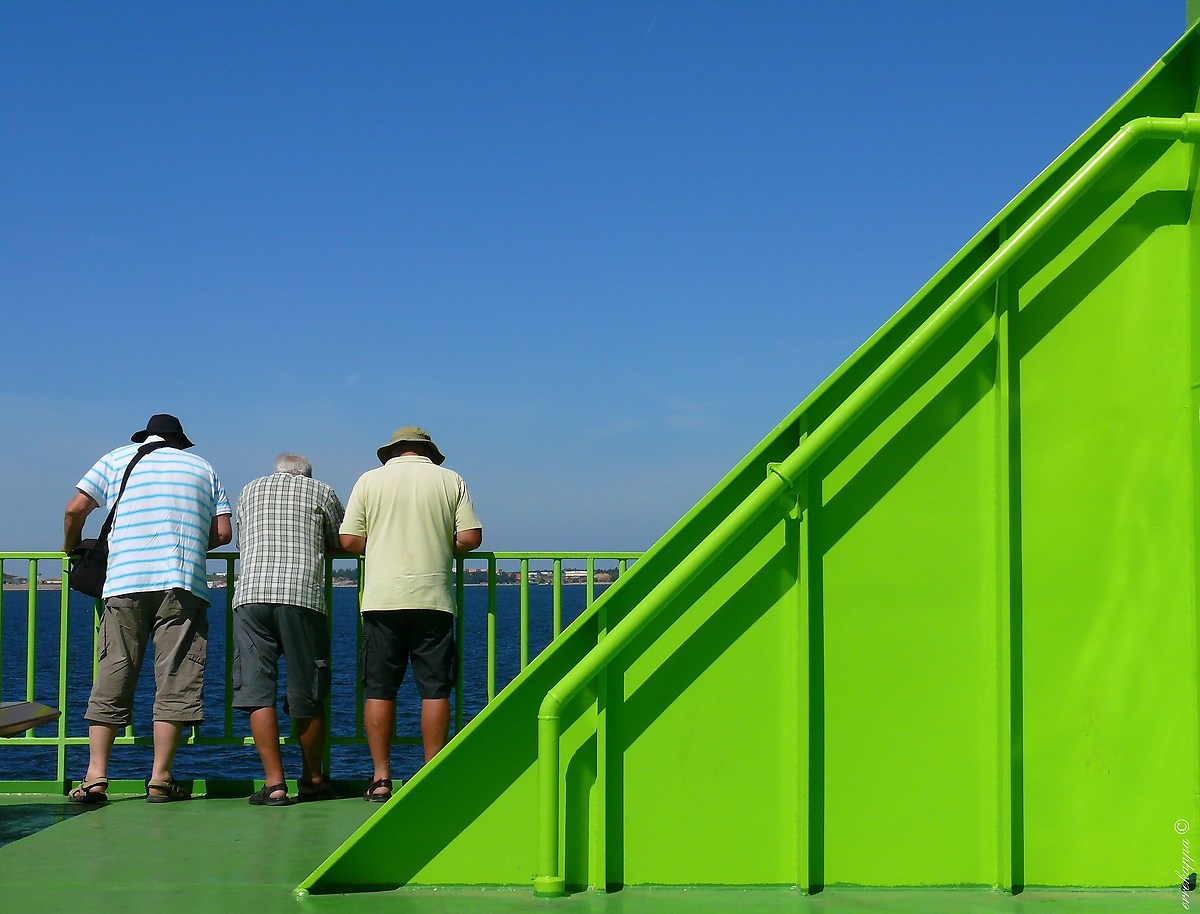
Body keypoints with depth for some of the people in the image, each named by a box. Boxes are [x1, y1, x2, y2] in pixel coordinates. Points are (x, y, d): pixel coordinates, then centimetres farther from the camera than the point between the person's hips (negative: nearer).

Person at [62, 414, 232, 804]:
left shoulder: (118, 458, 18)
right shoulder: (203, 468, 20)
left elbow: (75, 510, 8)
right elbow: (223, 533, 11)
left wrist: (71, 548, 26)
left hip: (123, 582, 1)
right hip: (184, 583, 0)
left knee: (112, 676, 2)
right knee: (174, 679, 0)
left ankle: (95, 776, -2)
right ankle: (160, 779, -3)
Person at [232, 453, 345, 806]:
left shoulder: (250, 490, 23)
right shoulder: (320, 491, 16)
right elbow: (343, 543, 24)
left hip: (250, 595, 1)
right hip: (302, 595, -1)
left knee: (257, 691, -1)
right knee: (307, 696, 8)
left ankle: (274, 783, -8)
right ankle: (312, 780, 19)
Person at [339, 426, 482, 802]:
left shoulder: (370, 480, 6)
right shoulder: (450, 480, 6)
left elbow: (349, 540, 2)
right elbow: (470, 537, 1)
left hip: (382, 599, 0)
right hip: (433, 599, 0)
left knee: (379, 690, 5)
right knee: (434, 689, 3)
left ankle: (381, 778, 4)